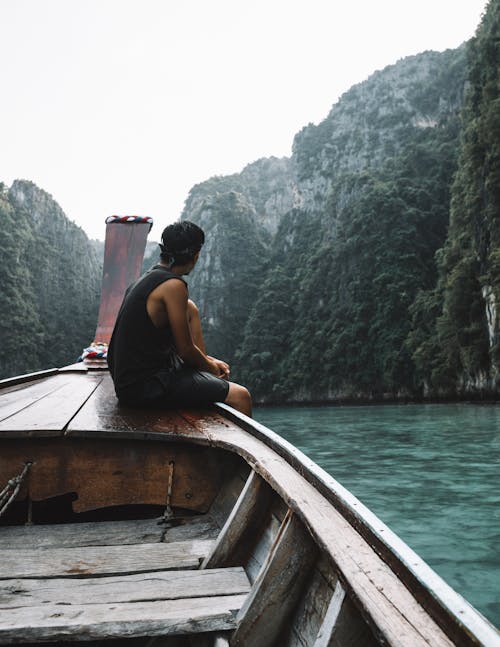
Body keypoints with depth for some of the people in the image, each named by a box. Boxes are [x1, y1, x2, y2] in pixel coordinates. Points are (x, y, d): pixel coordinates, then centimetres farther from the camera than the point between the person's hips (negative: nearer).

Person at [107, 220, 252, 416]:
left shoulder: (146, 280, 12)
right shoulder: (173, 286, -16)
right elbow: (185, 350, -12)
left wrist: (207, 361, 18)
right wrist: (211, 367, 7)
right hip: (146, 386, -10)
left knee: (190, 309, 20)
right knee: (240, 396, -9)